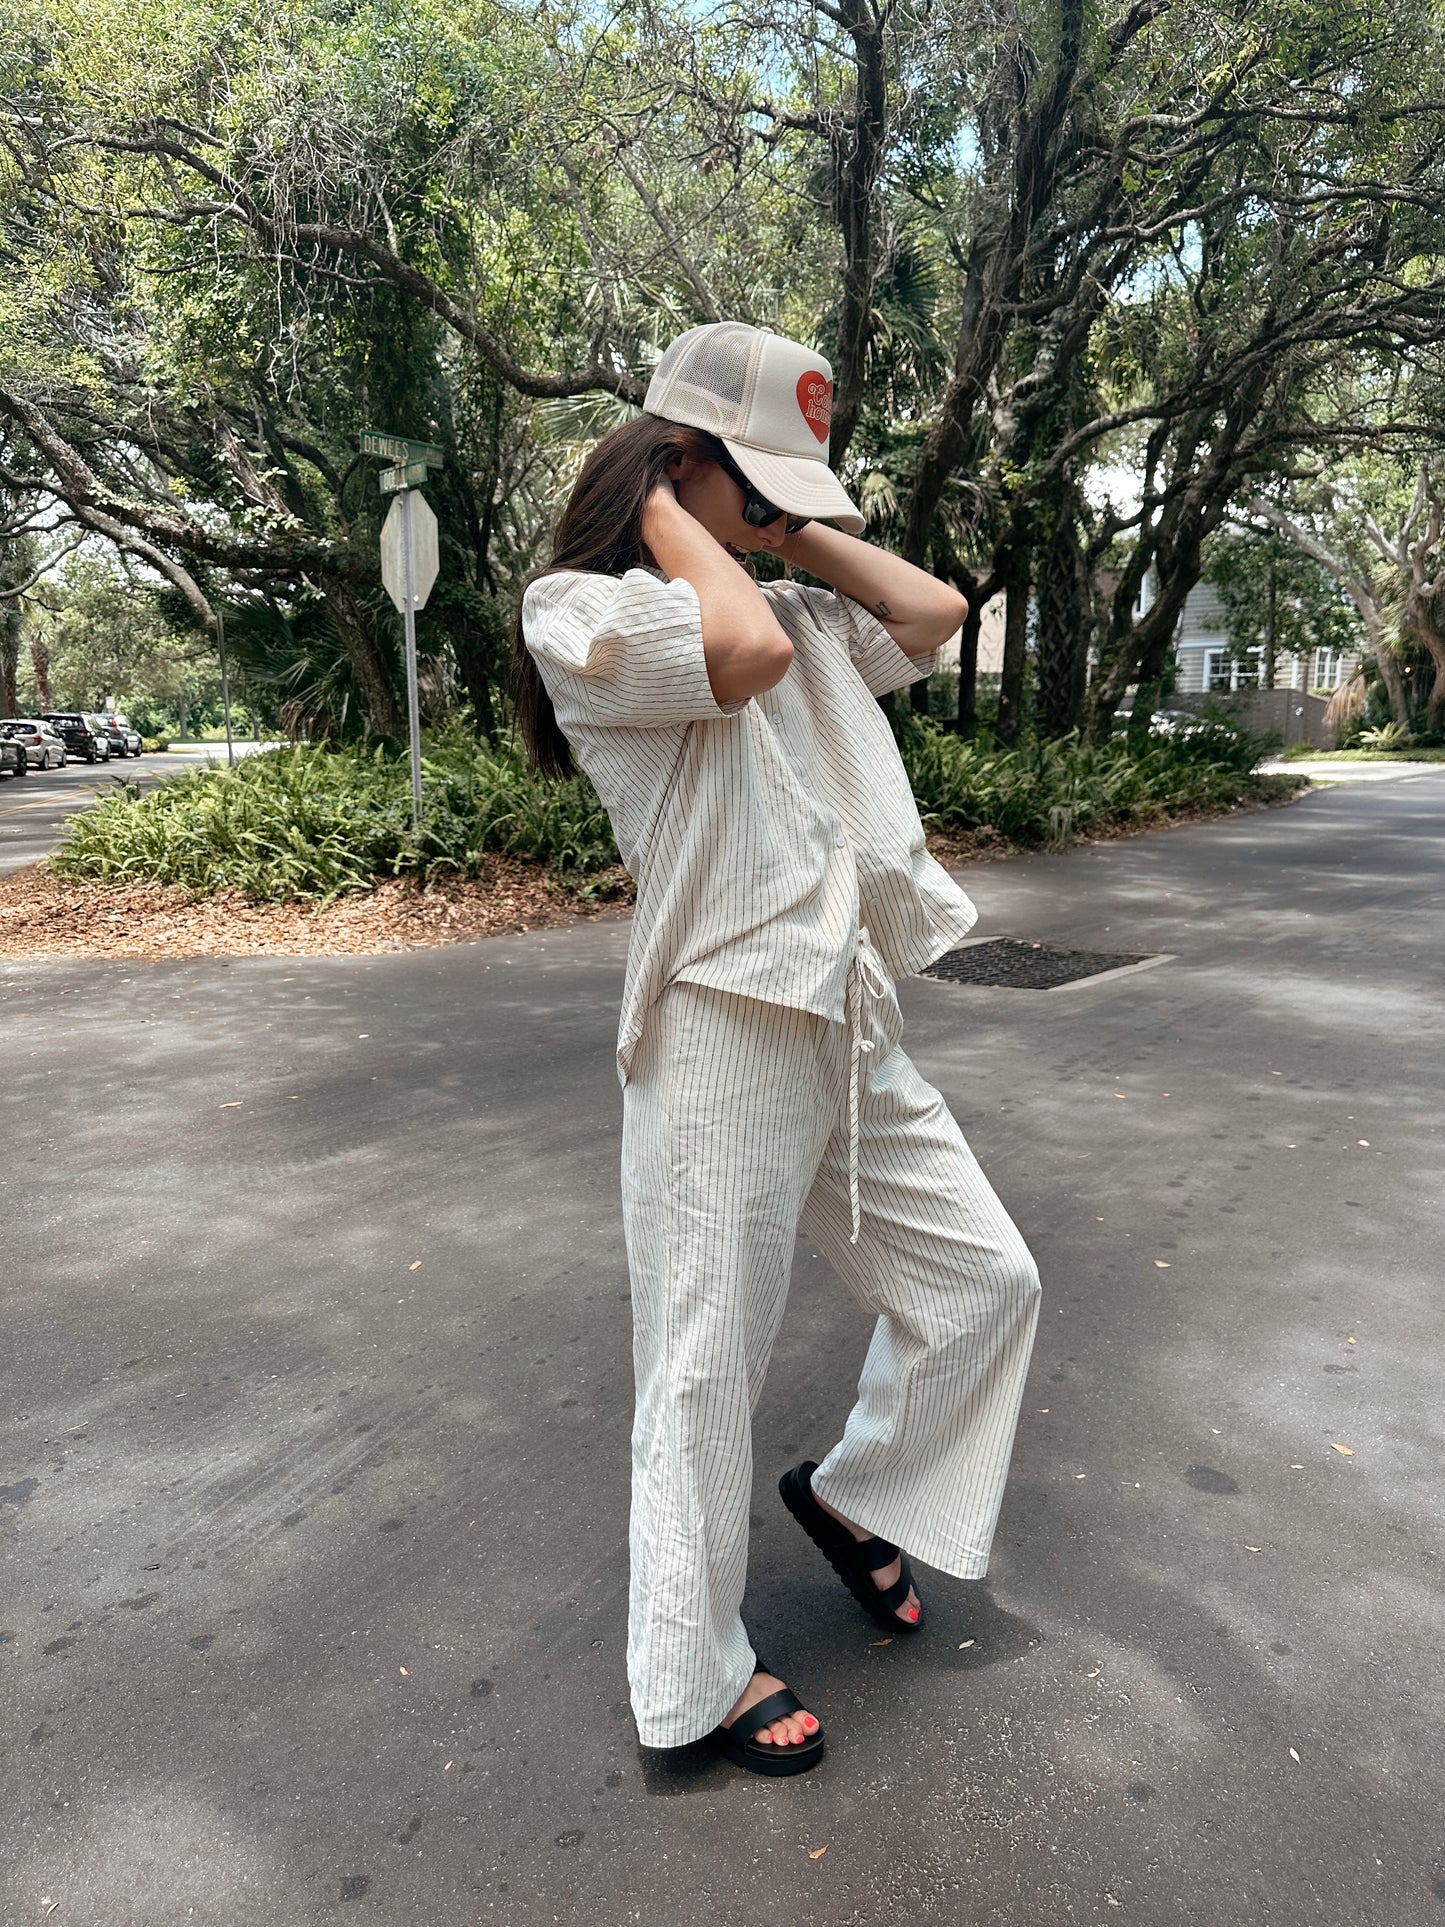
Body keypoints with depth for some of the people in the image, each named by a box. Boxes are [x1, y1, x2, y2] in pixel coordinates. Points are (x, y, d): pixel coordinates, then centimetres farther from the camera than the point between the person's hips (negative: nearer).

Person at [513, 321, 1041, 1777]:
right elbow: (743, 651, -22)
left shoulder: (798, 606, 18)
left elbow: (933, 609, 12)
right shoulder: (580, 609, -6)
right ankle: (694, 1683, 27)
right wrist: (673, 509, -7)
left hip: (852, 1030, 8)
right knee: (707, 1370, 6)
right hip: (721, 1037, -8)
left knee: (987, 1281, 16)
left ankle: (855, 1493, 39)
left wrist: (801, 529, 13)